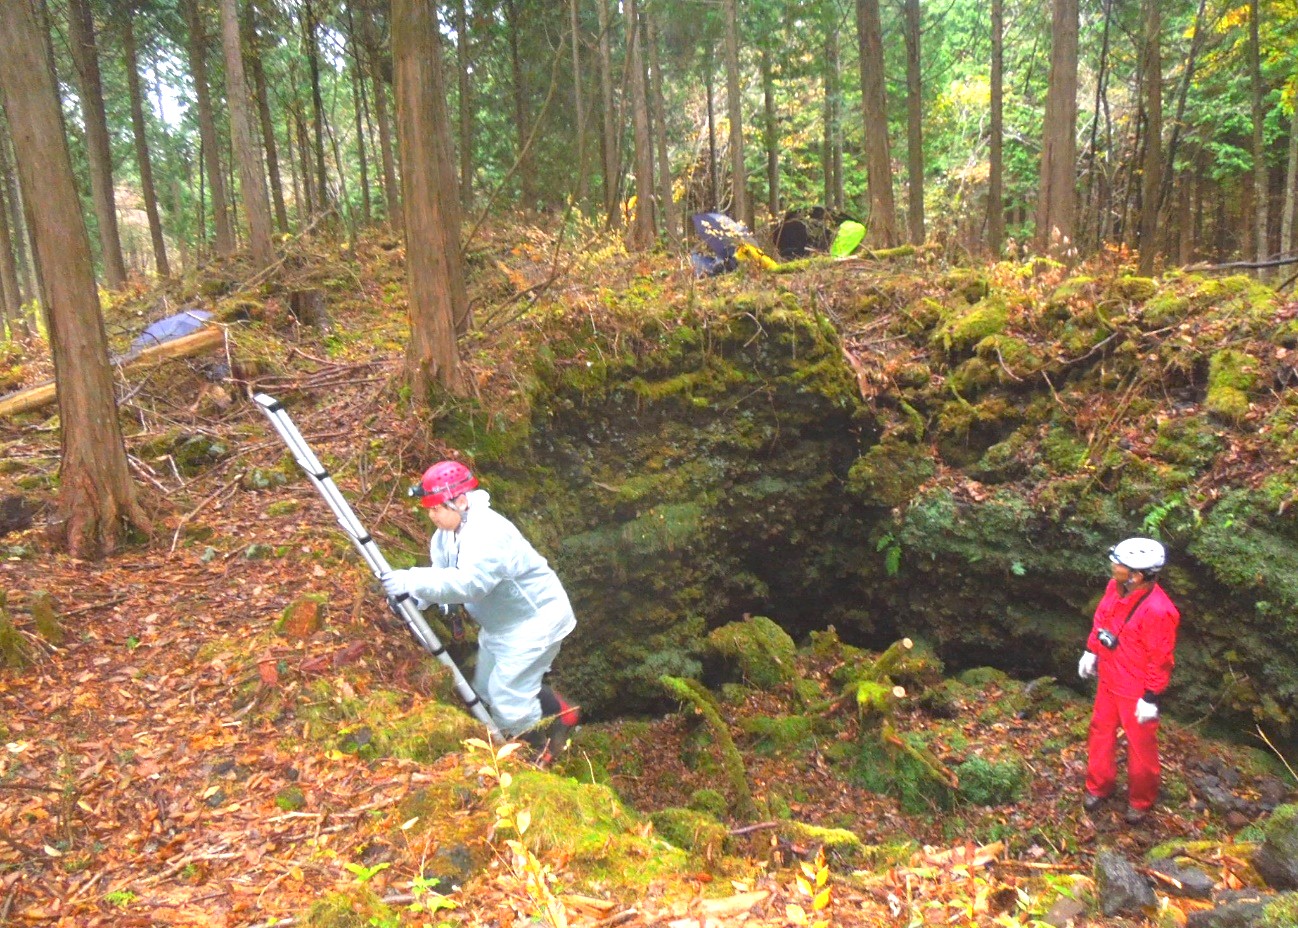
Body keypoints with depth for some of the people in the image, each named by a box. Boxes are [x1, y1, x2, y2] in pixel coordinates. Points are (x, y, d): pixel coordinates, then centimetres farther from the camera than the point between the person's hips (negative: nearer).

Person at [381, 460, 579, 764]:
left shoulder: (488, 533, -32)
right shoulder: (447, 531, -1)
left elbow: (467, 582, -44)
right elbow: (441, 572, -1)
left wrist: (412, 582, -47)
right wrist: (417, 597, -20)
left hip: (536, 621, -10)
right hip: (501, 624, 11)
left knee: (507, 695, -9)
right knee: (486, 688, 19)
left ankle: (542, 751, 19)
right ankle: (559, 714, 37)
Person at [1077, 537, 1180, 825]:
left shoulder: (1157, 610, -33)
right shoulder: (1115, 587, -10)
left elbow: (1161, 660, -23)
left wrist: (1151, 699, -17)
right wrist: (1091, 652, 14)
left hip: (1136, 691, -7)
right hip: (1108, 679, 7)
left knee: (1140, 745, 14)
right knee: (1101, 731, 22)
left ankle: (1140, 801, 38)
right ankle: (1098, 787, 43)